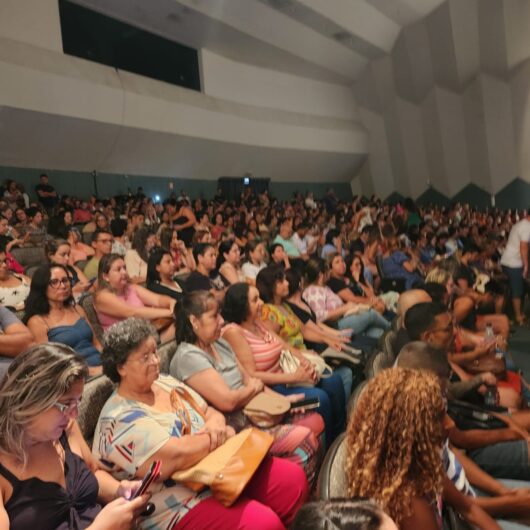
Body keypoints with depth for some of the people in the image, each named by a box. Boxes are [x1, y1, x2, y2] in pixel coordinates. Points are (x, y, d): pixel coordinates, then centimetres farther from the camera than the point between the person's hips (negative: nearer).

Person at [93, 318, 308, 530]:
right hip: (178, 504, -8)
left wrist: (216, 424, -11)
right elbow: (177, 455, -26)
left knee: (293, 478, -5)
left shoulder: (166, 383, 8)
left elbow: (211, 412, 12)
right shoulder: (121, 419, -17)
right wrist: (220, 436, -12)